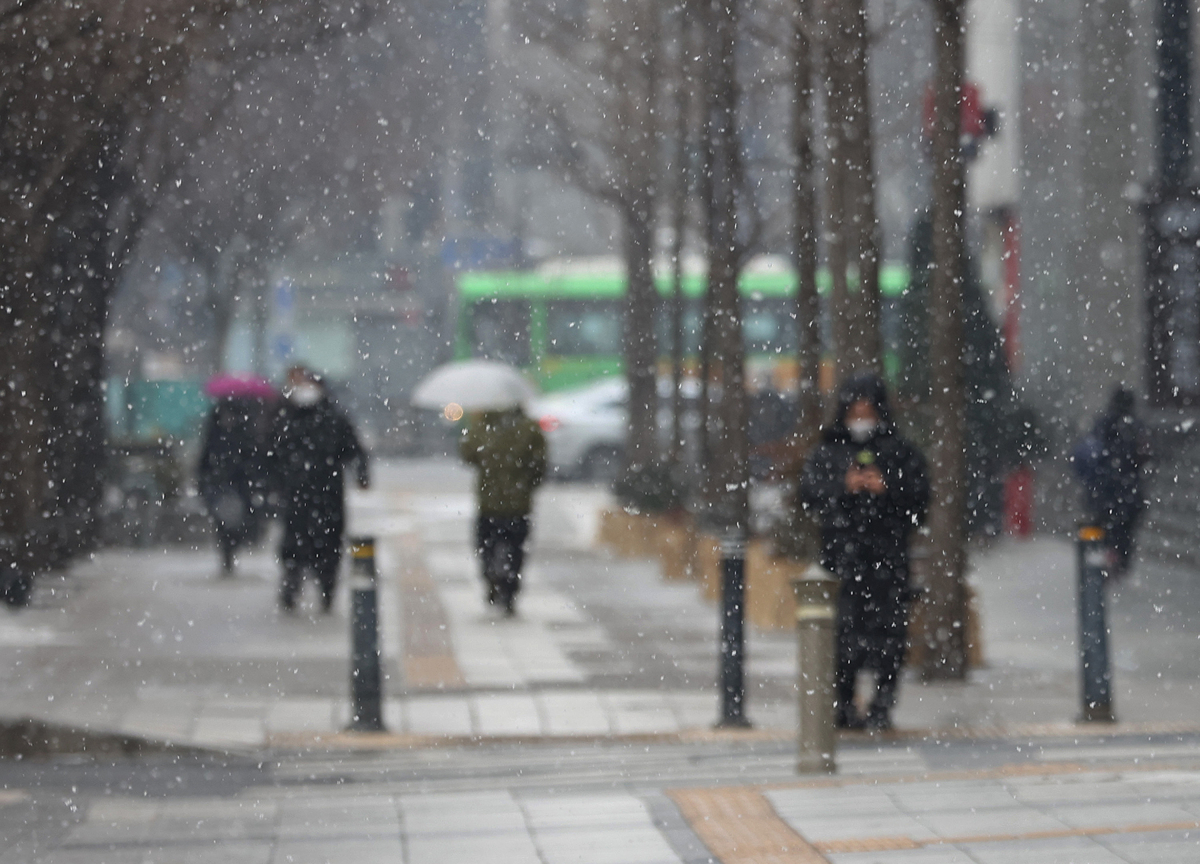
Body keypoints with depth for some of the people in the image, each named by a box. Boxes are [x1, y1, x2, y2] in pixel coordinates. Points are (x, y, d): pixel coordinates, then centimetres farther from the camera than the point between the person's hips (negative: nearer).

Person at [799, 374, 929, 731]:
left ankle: (882, 705, 2)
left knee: (888, 631, -4)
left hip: (888, 557, 0)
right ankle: (841, 703, 2)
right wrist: (843, 486, -12)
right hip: (841, 555, 0)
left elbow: (920, 500, 5)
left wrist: (887, 488, -10)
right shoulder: (827, 453, 14)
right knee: (843, 629, -5)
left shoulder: (902, 453, 12)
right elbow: (808, 494, 2)